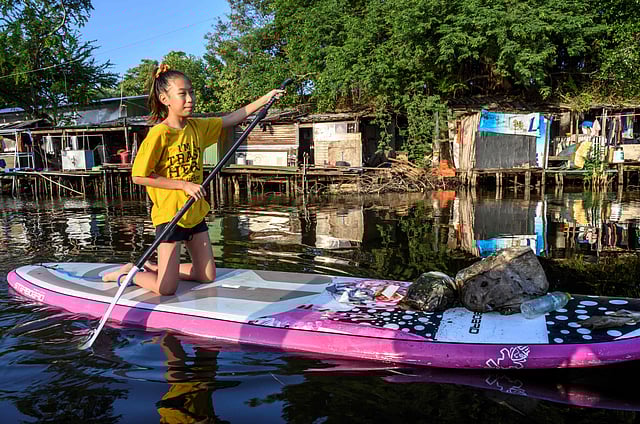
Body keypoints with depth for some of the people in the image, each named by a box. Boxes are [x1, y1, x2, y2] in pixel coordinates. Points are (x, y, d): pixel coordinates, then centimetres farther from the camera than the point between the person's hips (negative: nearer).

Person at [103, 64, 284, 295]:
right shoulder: (158, 134, -17)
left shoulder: (197, 127, 3)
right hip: (169, 214, -7)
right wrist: (184, 185, -19)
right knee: (166, 289, -4)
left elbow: (232, 118, 9)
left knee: (208, 276, 14)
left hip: (195, 213, 7)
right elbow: (139, 176, -17)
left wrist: (265, 98, 3)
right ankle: (128, 273, 23)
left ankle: (156, 268, 31)